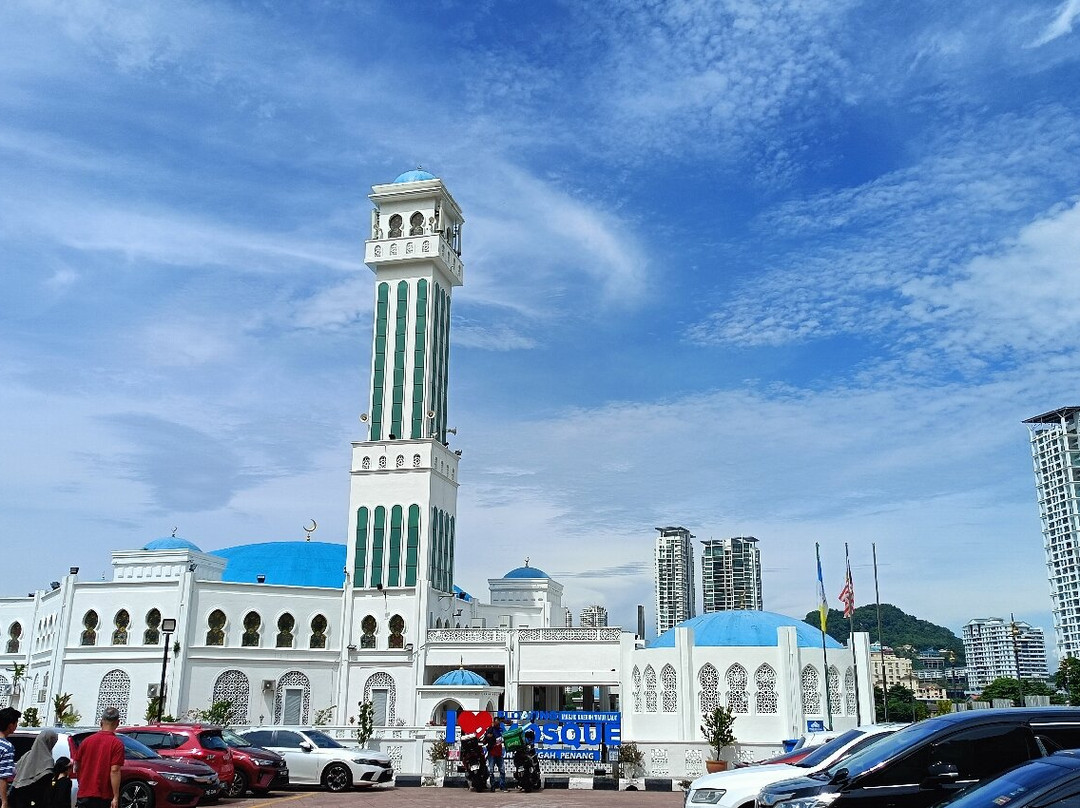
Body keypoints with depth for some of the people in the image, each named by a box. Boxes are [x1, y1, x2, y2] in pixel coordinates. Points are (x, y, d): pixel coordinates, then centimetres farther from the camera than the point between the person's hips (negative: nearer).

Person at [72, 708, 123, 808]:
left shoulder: (87, 741, 5)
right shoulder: (117, 744, -10)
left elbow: (77, 767, 13)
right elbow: (114, 771, -17)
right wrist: (116, 797, -16)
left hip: (84, 795, 4)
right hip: (104, 797, -4)